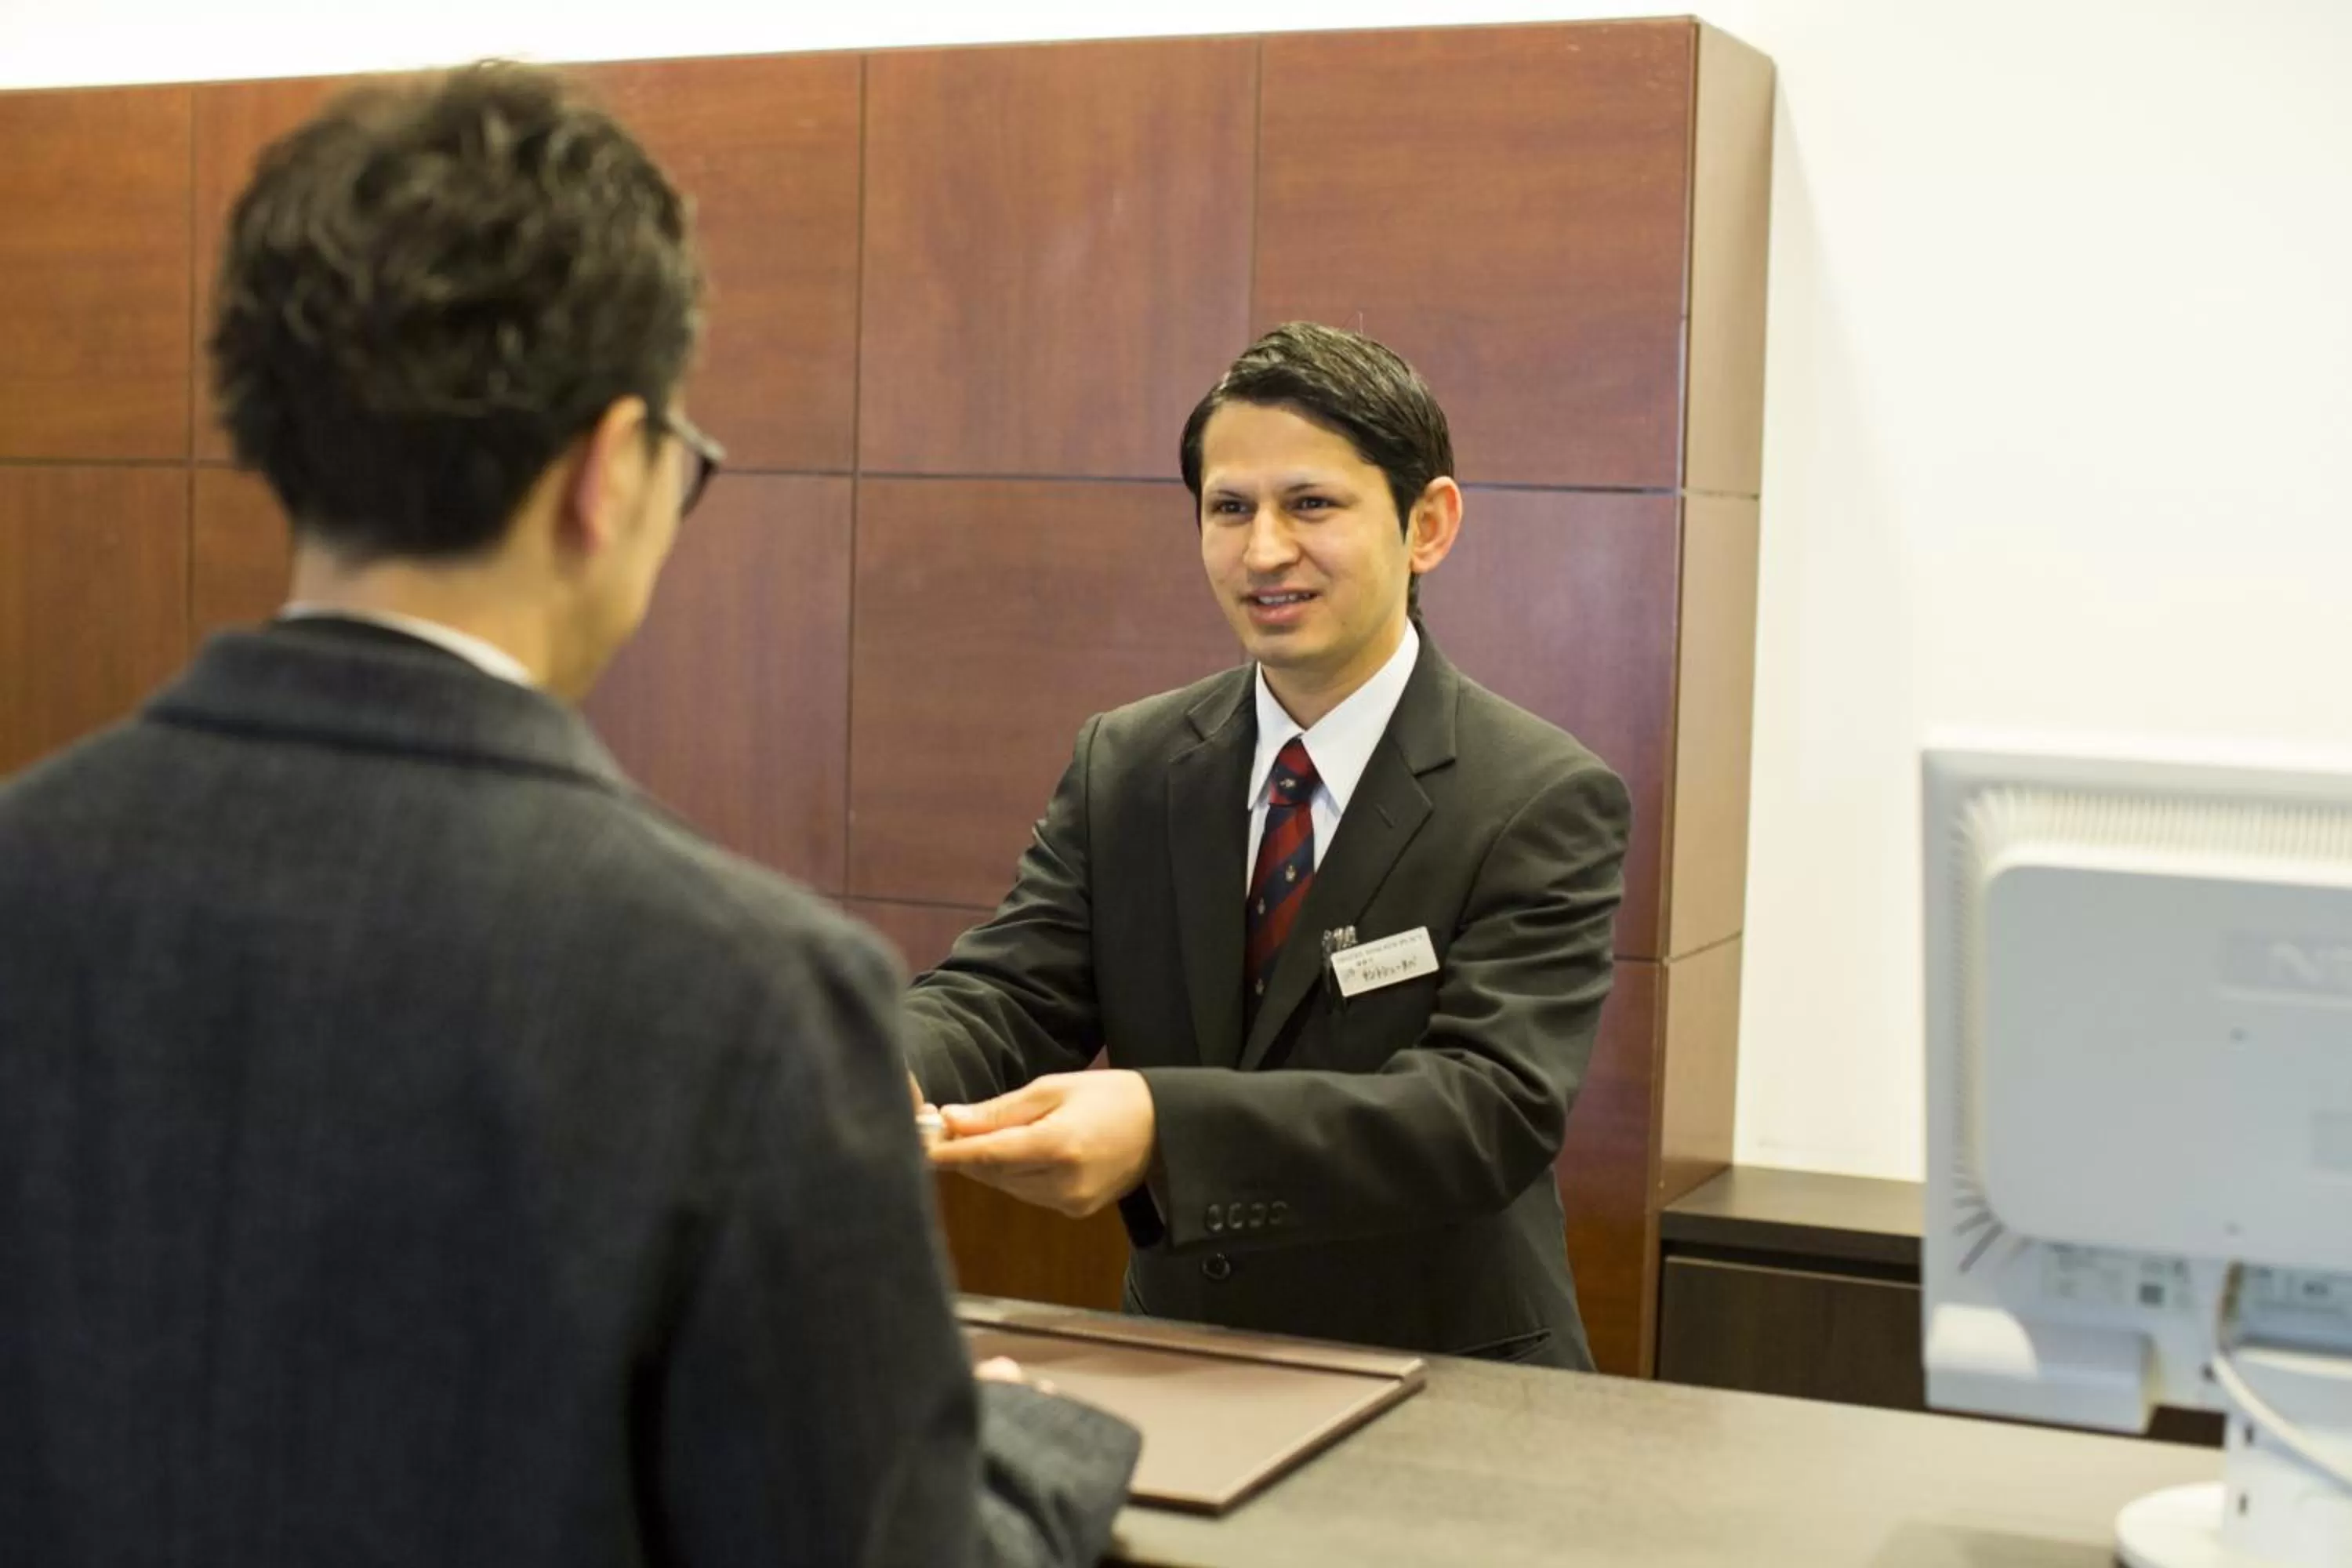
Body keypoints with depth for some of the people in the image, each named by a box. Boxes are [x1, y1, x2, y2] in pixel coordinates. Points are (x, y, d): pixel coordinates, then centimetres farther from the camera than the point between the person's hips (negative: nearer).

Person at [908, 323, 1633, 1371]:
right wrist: (886, 1082, -27)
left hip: (1450, 1404, -3)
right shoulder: (1120, 769, 5)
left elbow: (1493, 1104, -20)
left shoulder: (1544, 804, -9)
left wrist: (1159, 1127, -35)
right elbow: (1001, 991, -2)